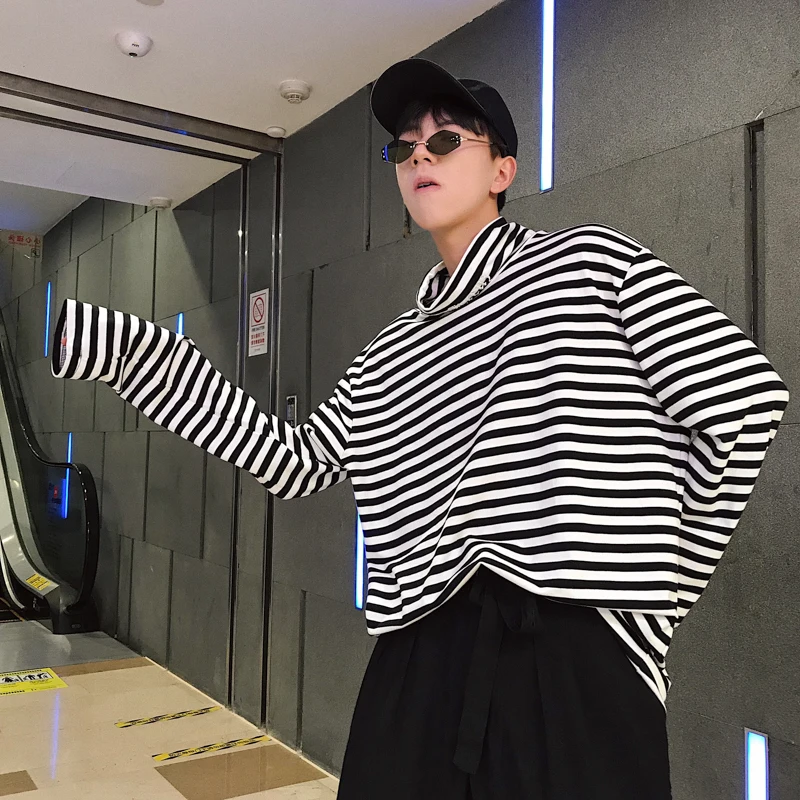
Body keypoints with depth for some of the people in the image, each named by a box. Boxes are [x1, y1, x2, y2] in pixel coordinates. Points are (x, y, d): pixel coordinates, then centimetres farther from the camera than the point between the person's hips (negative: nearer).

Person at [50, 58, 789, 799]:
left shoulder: (590, 259, 1)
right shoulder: (393, 350, 17)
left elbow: (745, 398, -3)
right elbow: (296, 462, 15)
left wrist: (660, 572, 0)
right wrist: (129, 349, 12)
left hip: (580, 654, -4)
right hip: (423, 654, 5)